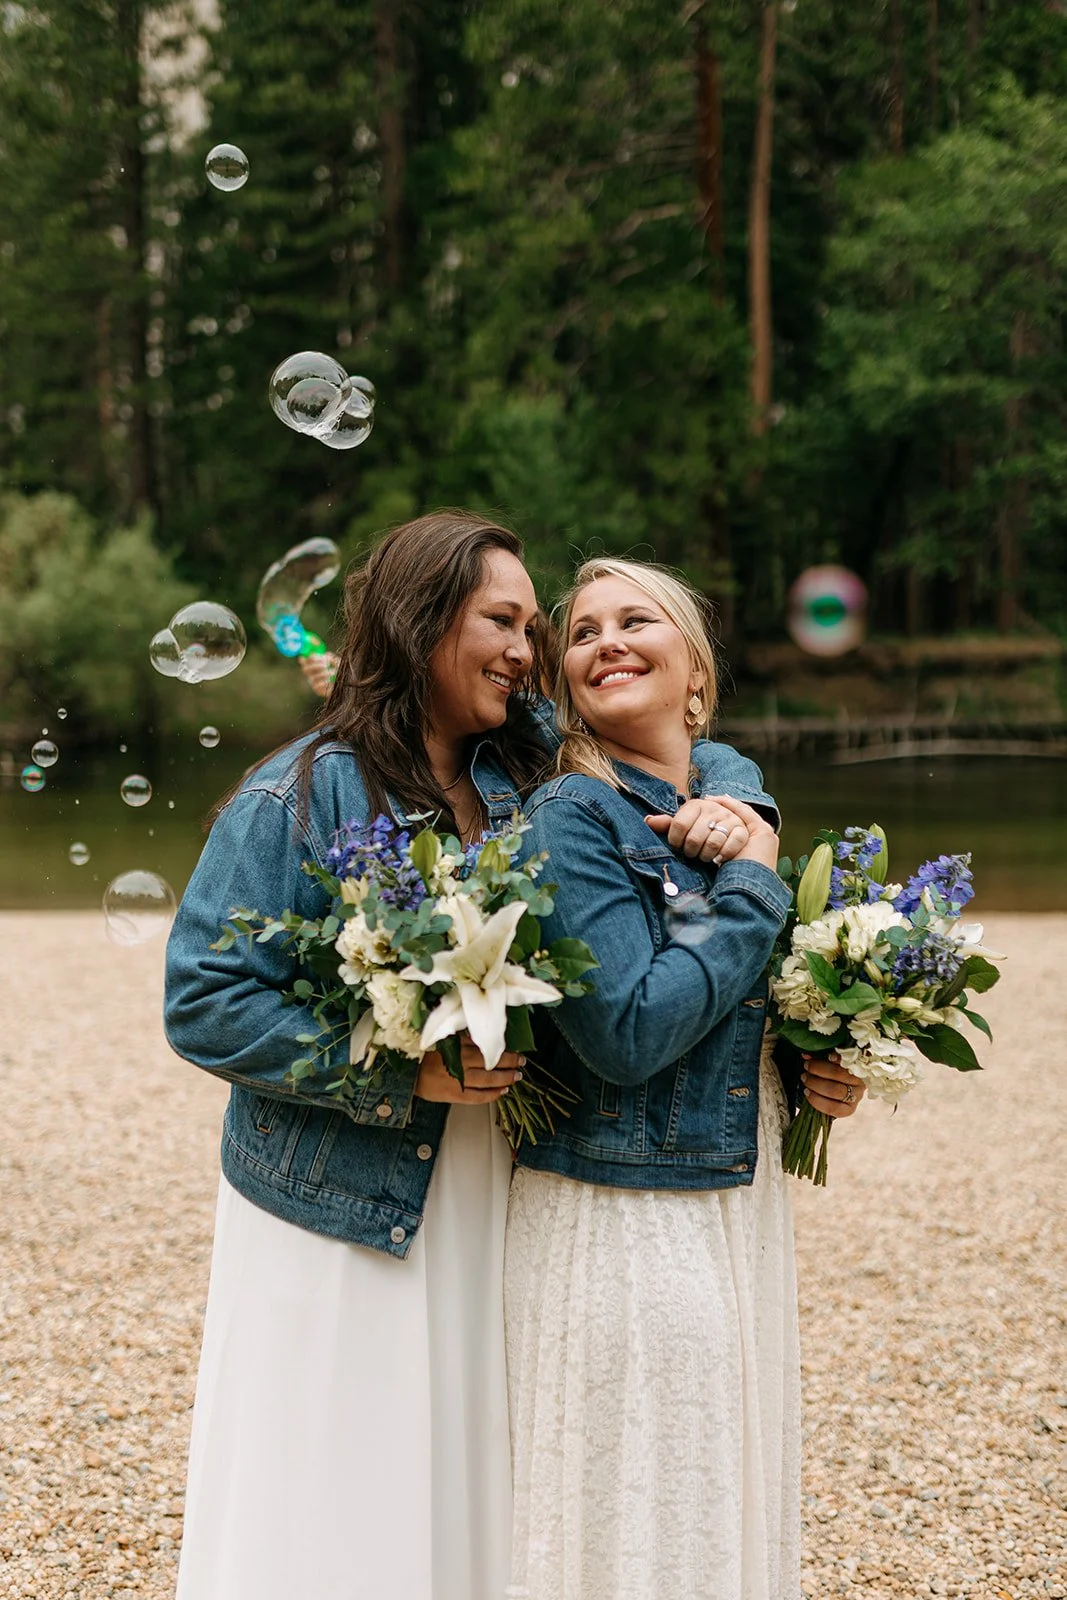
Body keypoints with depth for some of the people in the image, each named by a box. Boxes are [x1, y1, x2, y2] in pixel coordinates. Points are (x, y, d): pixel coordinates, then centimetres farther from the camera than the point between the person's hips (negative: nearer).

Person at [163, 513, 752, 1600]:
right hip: (338, 1221, -5)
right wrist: (405, 1072, -22)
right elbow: (204, 1004, -15)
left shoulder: (523, 782, 4)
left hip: (486, 1216, 5)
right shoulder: (301, 795, -12)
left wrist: (724, 814, -9)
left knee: (464, 1497, 14)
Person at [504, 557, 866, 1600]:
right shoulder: (571, 816, -14)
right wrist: (751, 886, -16)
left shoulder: (737, 789, 8)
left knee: (732, 1501, 18)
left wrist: (819, 1066, 2)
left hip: (740, 1206, 7)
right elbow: (626, 1032, -24)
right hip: (621, 1225, -7)